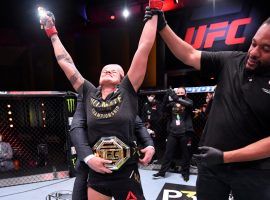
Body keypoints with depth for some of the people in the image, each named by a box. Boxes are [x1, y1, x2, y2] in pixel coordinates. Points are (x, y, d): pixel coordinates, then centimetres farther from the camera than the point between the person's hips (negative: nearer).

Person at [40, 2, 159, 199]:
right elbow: (65, 62, 9)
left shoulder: (127, 92, -6)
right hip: (96, 174, 3)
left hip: (126, 174, -2)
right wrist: (52, 32, 16)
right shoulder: (89, 93, 2)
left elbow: (144, 48, -8)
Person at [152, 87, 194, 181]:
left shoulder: (188, 101, 4)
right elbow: (164, 106, -7)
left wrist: (177, 99, -34)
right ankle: (162, 172, 15)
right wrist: (167, 94, -22)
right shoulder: (172, 103, 10)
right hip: (173, 132, 2)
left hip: (184, 133, -2)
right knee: (168, 153, 6)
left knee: (185, 153, 9)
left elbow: (189, 104, -19)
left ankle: (185, 173, 25)